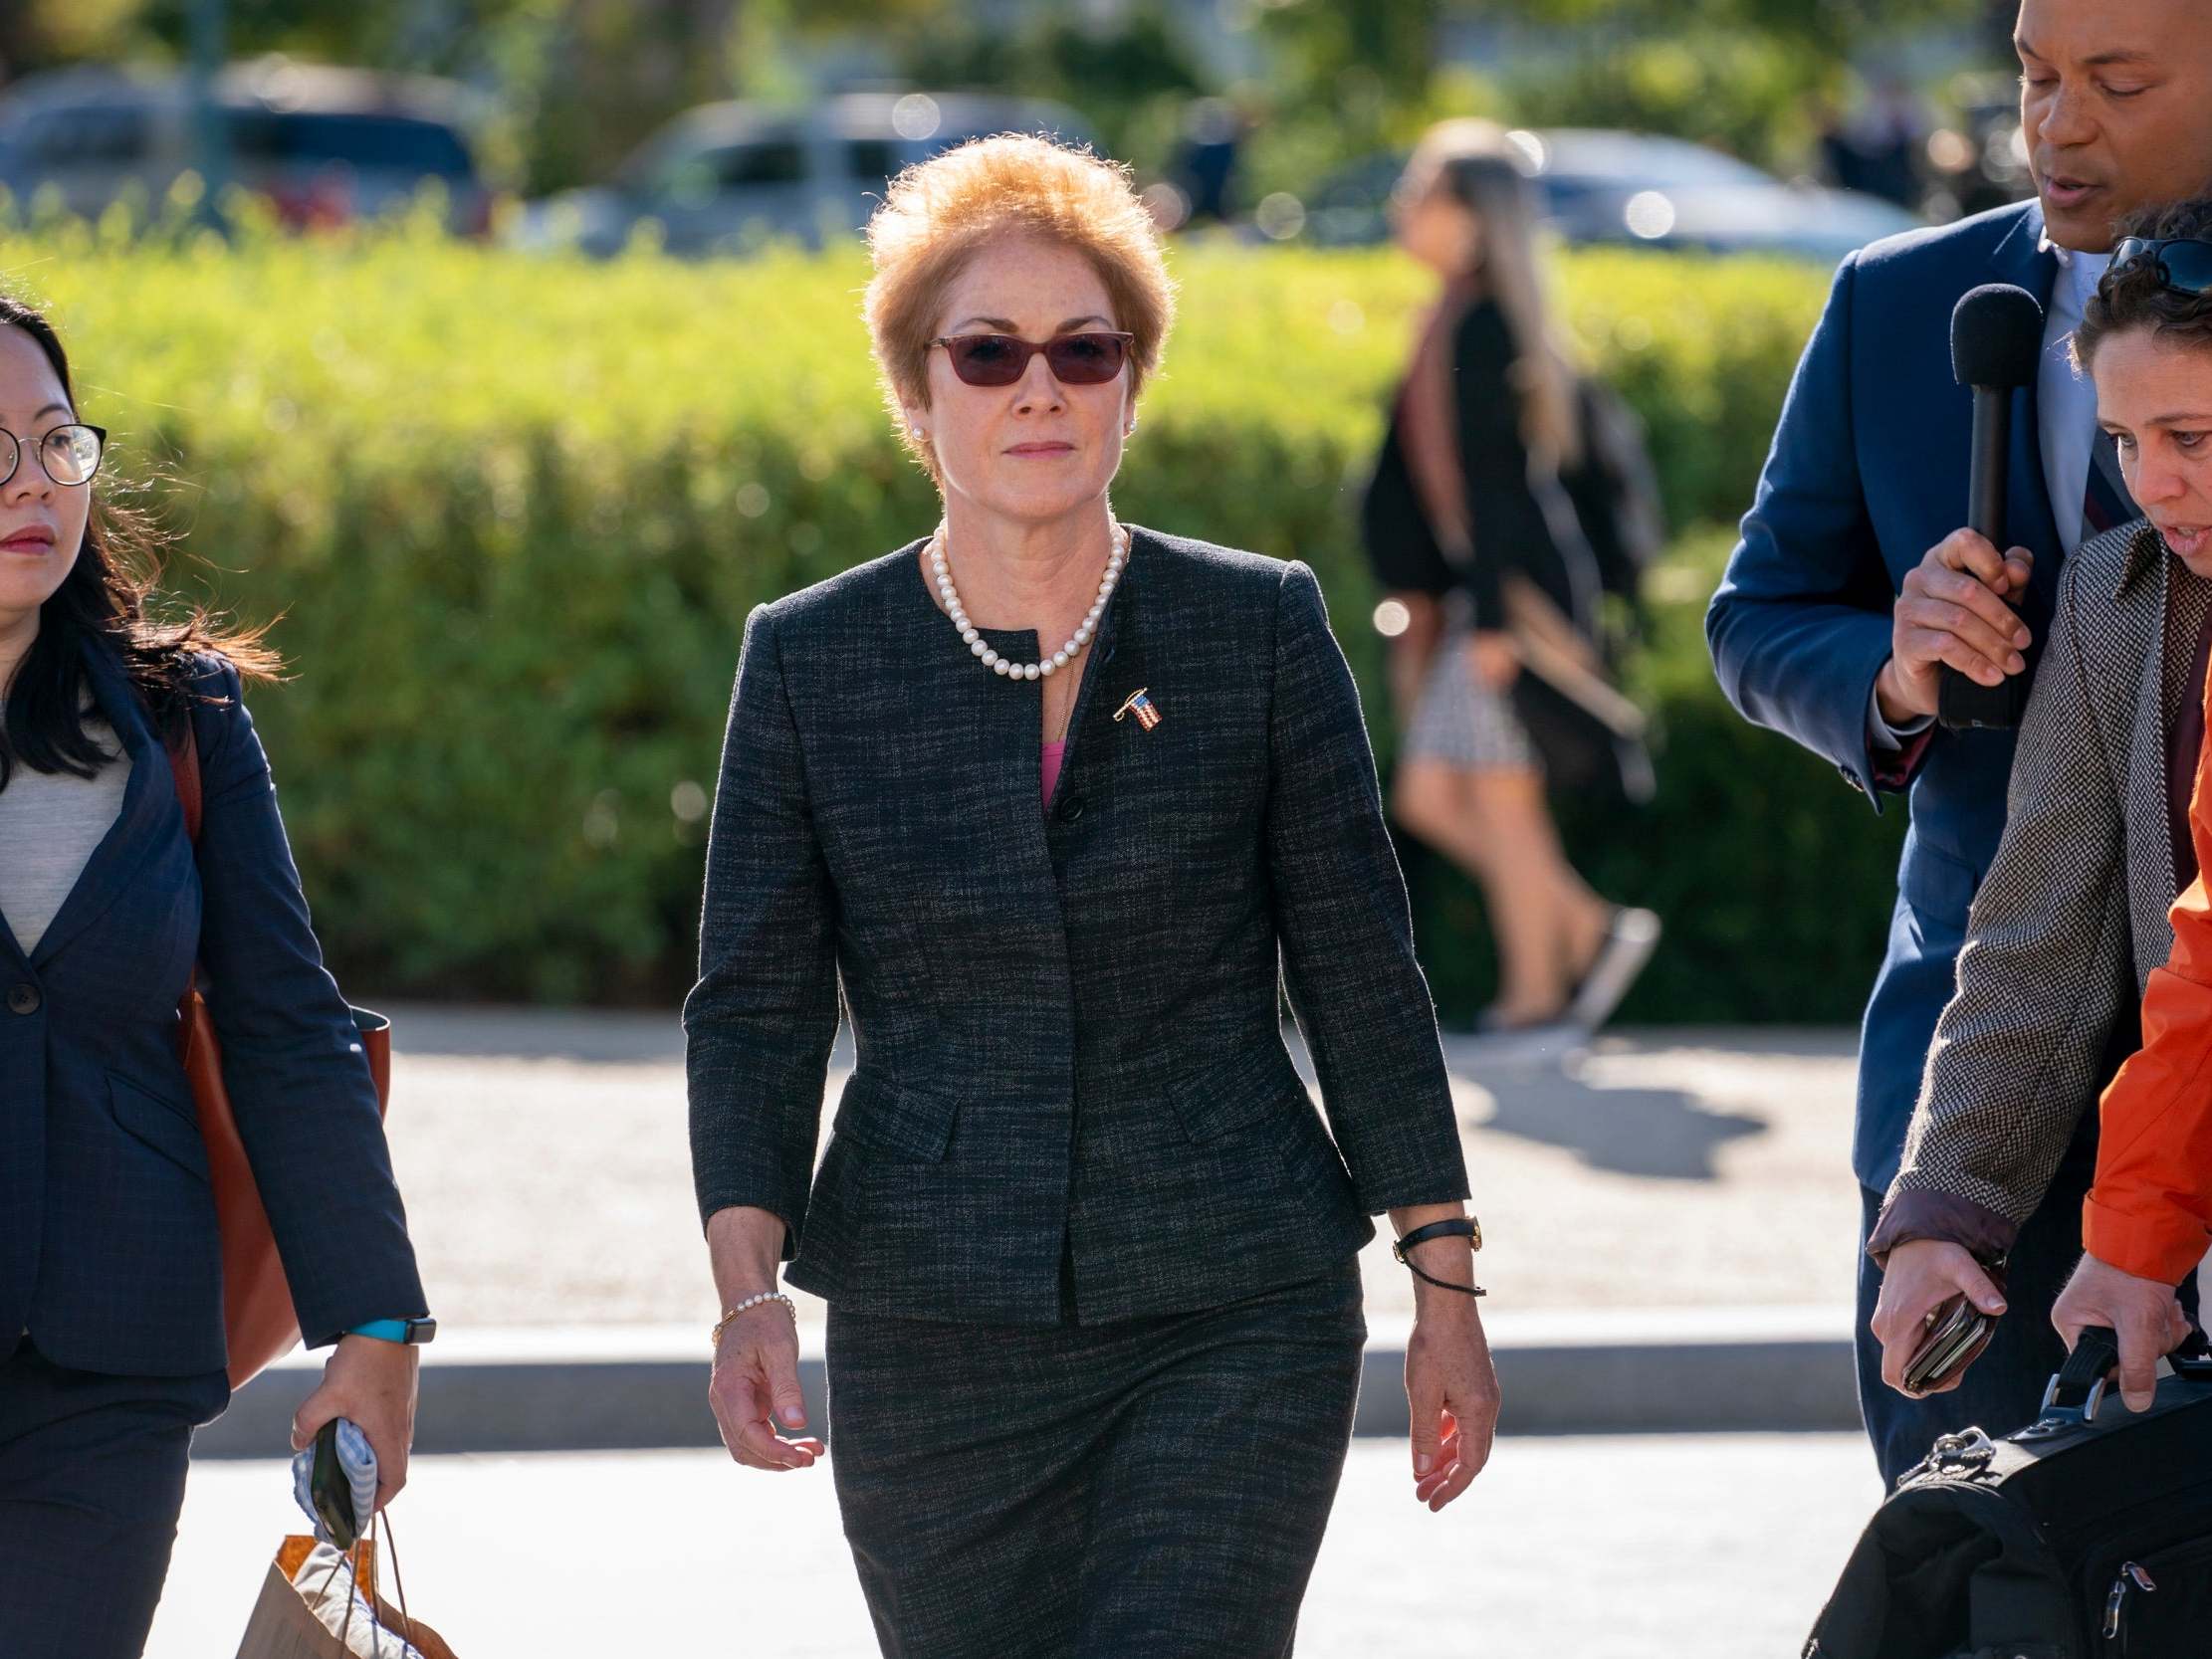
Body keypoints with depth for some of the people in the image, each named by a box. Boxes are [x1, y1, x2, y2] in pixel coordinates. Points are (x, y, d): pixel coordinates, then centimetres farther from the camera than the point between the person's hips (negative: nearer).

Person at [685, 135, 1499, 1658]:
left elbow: (1361, 973, 5)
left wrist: (1445, 1290, 4)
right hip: (932, 1344, 2)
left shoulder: (1261, 630, 2)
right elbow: (756, 1008, 1)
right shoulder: (809, 660, 4)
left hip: (1238, 1321, -1)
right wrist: (748, 1288, -14)